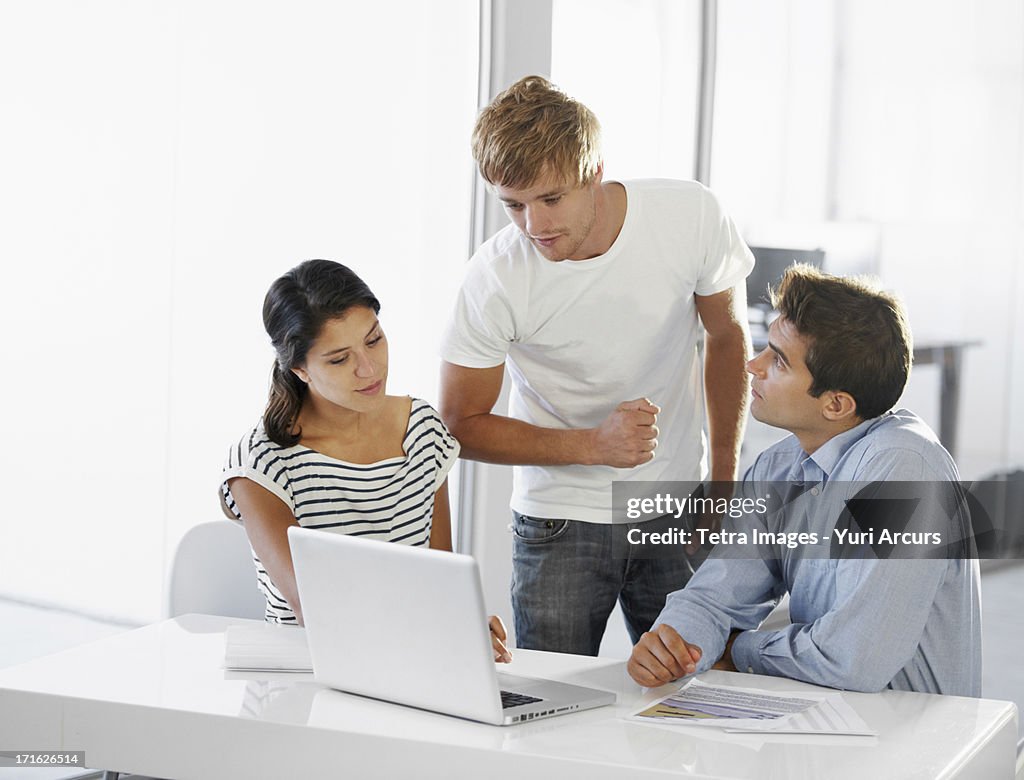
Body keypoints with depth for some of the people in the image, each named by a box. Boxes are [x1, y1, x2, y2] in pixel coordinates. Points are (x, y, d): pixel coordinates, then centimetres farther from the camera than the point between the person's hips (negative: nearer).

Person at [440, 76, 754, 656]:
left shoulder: (691, 216, -15)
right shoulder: (496, 279, -20)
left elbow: (728, 336, 4)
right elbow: (461, 425, -8)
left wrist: (725, 481, 4)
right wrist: (594, 445, -21)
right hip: (560, 522, -1)